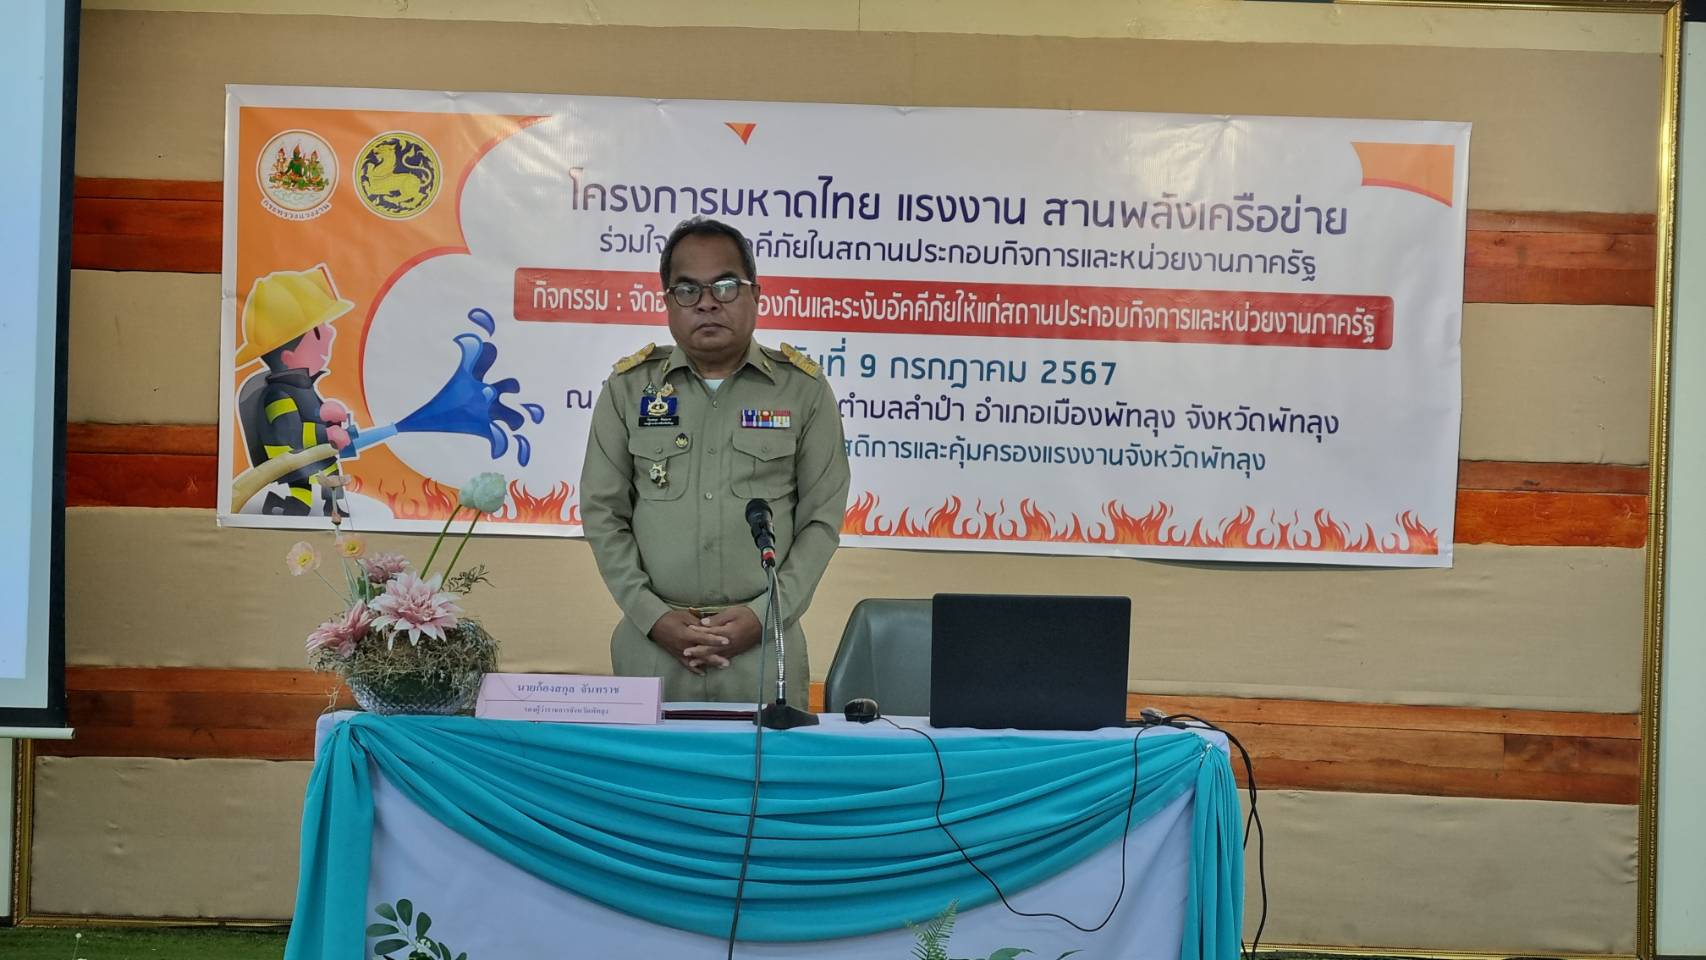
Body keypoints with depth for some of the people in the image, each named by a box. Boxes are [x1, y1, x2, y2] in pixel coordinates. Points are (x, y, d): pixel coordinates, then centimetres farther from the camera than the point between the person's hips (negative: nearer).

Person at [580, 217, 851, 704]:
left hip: (764, 646, -1)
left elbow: (821, 517, 1)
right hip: (650, 645, 1)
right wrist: (651, 615, -8)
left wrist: (765, 614, -9)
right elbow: (603, 513, 4)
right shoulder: (628, 387, 5)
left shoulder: (803, 389, 3)